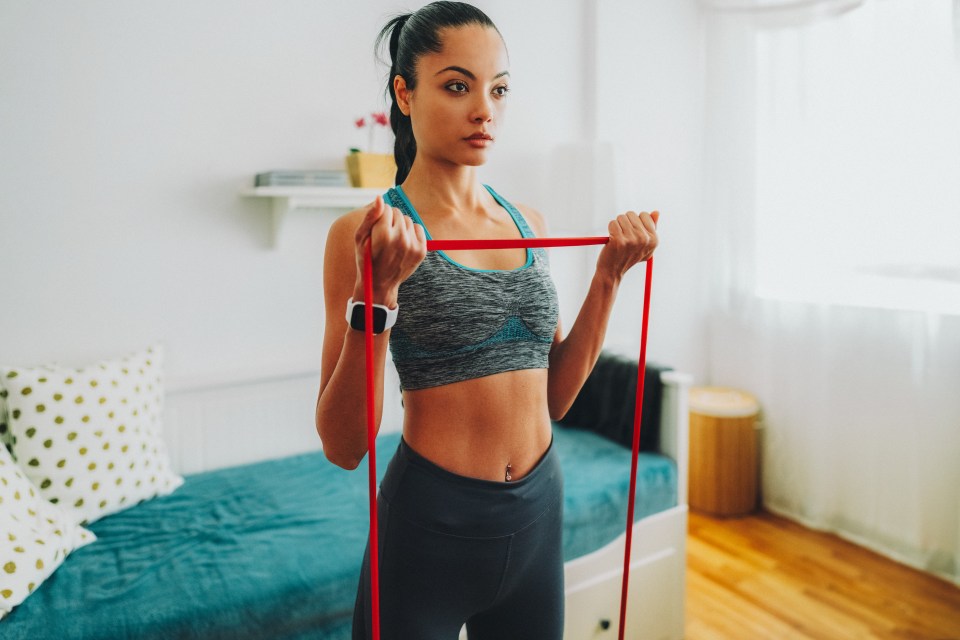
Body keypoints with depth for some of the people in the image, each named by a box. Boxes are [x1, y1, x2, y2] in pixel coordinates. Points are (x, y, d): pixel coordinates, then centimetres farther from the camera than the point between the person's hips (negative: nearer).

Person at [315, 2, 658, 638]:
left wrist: (609, 275, -1)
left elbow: (555, 397, 6)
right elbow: (343, 445, -15)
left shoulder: (530, 224, 4)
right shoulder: (367, 233, -11)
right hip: (431, 522, -5)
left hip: (539, 513, 6)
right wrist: (377, 291, -26)